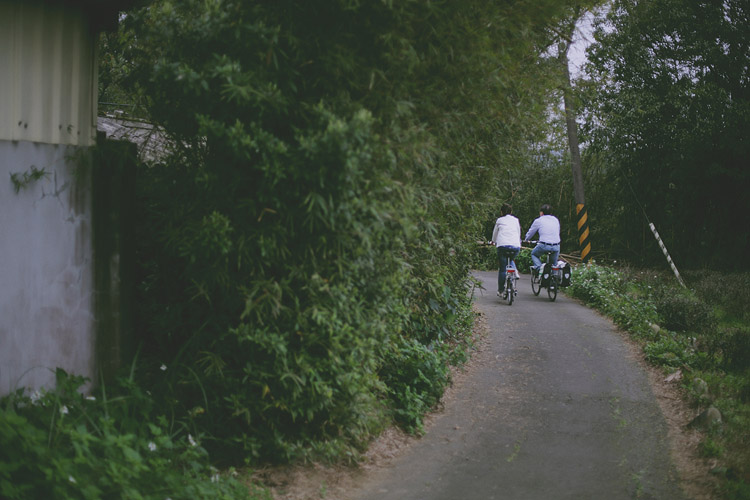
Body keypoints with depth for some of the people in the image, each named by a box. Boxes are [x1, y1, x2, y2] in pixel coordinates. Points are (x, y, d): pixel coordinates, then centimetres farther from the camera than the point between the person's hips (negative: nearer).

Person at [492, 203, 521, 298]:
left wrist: (494, 242, 47)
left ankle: (501, 290, 3)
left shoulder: (499, 220, 15)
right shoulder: (516, 220, 20)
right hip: (516, 246, 2)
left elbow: (495, 233, 28)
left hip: (503, 245, -2)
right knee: (511, 260, 32)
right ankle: (515, 271, 9)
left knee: (502, 268, 2)